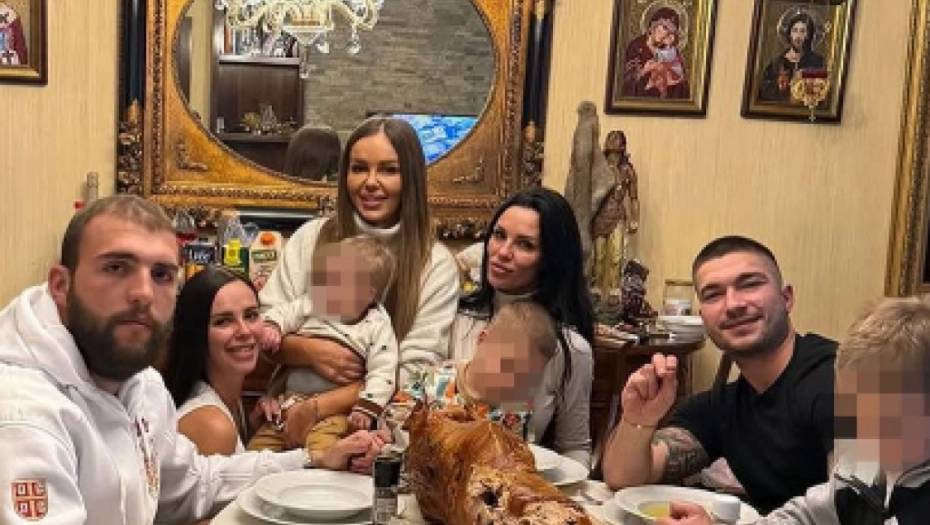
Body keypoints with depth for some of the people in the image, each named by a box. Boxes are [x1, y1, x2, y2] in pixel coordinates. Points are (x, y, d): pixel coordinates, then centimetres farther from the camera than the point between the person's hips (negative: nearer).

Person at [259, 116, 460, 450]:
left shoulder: (436, 265, -2)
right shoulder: (311, 237, 6)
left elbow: (414, 372, -8)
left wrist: (317, 408, -15)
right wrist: (309, 351, -16)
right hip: (291, 405, 2)